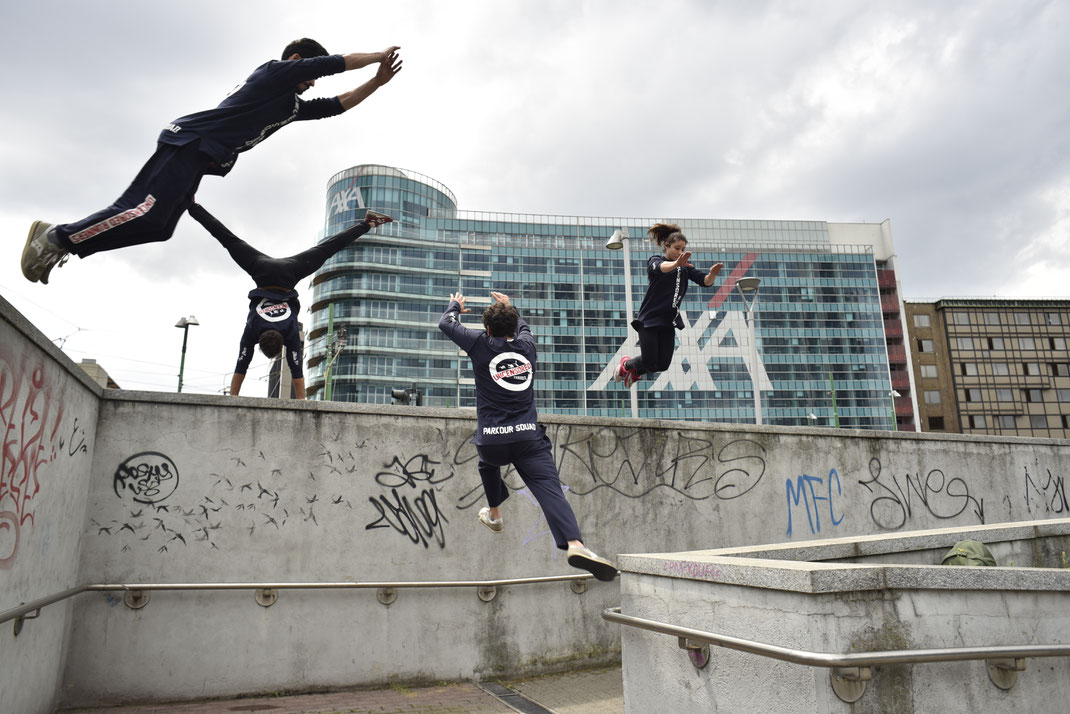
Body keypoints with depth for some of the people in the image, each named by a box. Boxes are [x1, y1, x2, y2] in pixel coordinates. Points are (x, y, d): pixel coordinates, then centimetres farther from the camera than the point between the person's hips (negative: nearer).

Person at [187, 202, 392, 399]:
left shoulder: (291, 333, -25)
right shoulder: (251, 331, -24)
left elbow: (297, 372, -23)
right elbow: (240, 369, -19)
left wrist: (302, 403, -20)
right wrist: (232, 399, -18)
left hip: (288, 275, -1)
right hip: (262, 272, 1)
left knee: (325, 249, 7)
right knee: (229, 240, 15)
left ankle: (367, 223, 12)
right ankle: (194, 208, 26)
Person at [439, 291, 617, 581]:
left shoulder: (481, 344, 4)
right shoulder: (526, 344, 13)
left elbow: (445, 323, 19)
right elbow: (522, 326, 39)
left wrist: (456, 305, 39)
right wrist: (509, 306, 54)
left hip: (492, 441, 0)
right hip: (529, 437, 0)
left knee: (488, 463, 35)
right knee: (551, 489, -13)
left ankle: (494, 514, 47)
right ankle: (574, 543, -35)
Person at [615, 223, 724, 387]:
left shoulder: (685, 267, 9)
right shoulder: (655, 260, -6)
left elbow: (705, 281, -5)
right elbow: (660, 267, -31)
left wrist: (712, 274, -30)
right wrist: (676, 263, -53)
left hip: (668, 321, 5)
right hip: (649, 318, -5)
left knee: (663, 365, 3)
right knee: (650, 363, -6)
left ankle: (635, 371, 33)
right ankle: (626, 364, 26)